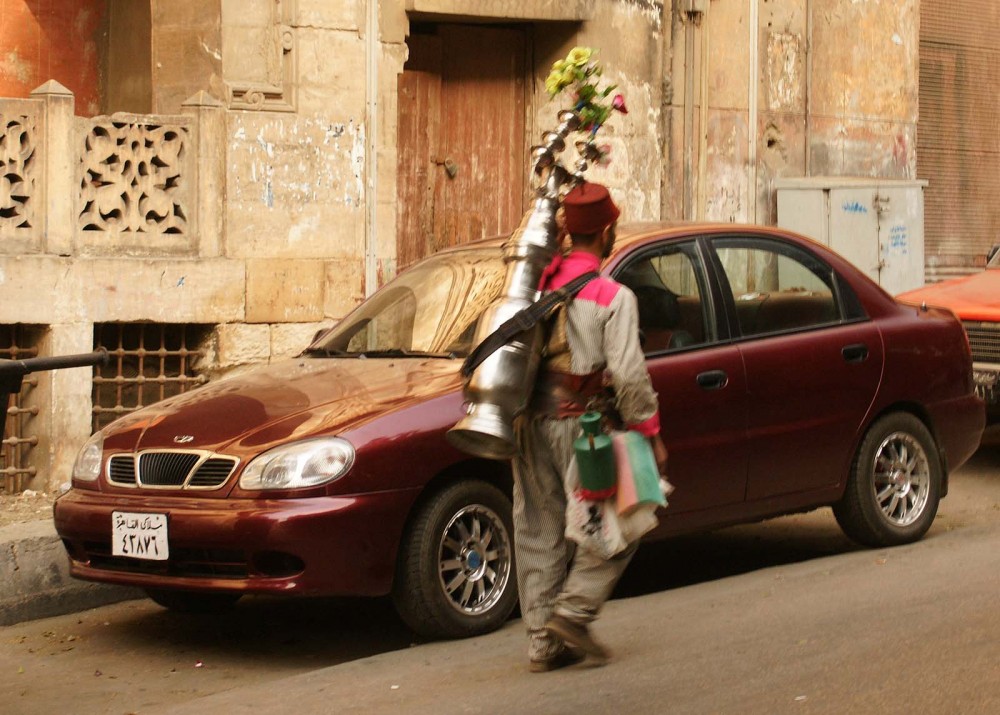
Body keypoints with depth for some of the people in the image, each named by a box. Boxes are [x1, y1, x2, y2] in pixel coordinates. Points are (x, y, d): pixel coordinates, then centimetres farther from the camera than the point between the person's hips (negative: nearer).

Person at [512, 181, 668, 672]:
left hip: (531, 423, 6)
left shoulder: (538, 283, 6)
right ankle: (572, 611, -4)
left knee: (539, 531, 10)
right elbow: (628, 374, -16)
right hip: (579, 424, -6)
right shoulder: (613, 297, -11)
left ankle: (543, 641, 14)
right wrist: (650, 433, -6)